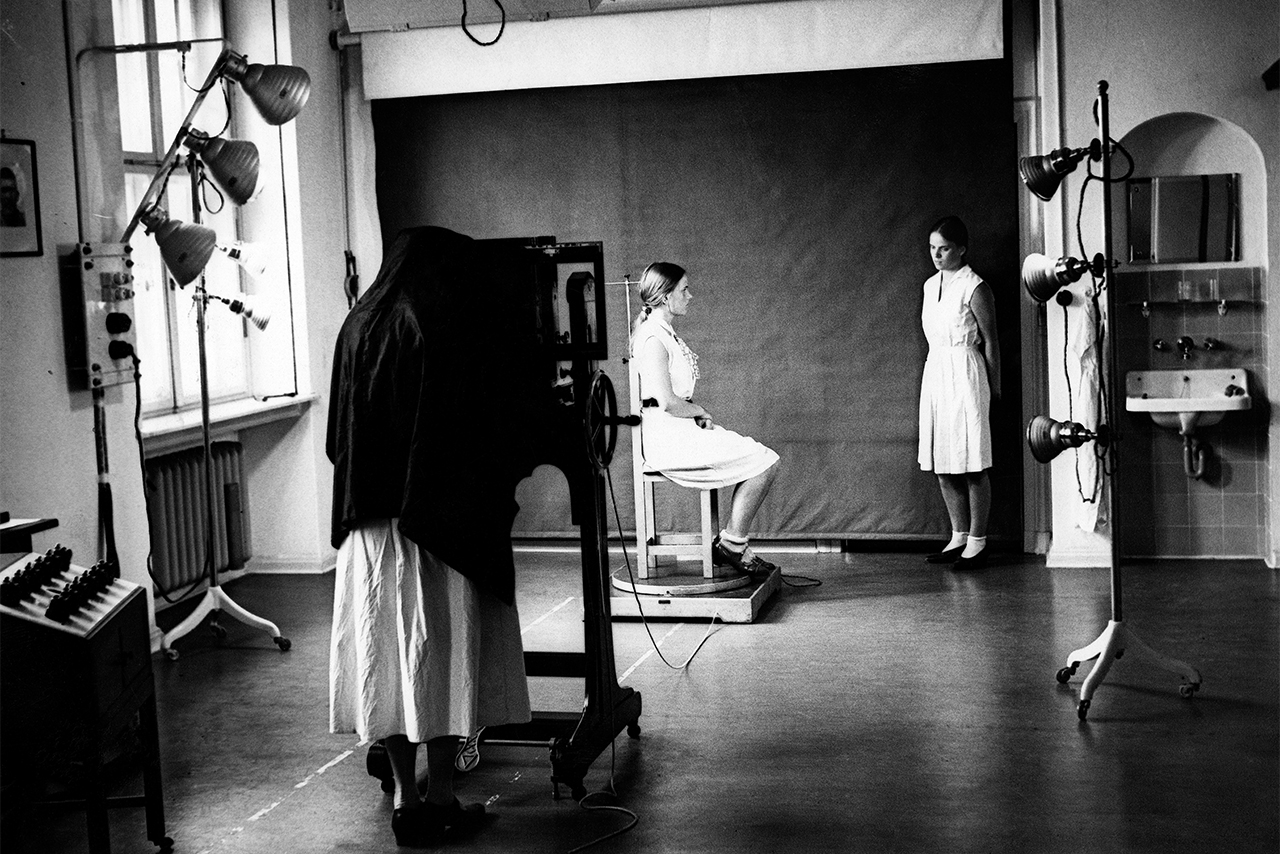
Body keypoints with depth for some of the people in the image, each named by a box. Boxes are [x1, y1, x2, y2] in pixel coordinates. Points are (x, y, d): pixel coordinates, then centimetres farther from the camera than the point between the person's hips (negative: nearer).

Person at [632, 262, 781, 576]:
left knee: (761, 458, 4)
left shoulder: (664, 331, 16)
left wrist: (698, 411, 5)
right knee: (765, 463, -13)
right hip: (669, 438, -10)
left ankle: (729, 544, 4)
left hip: (680, 431, 10)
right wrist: (700, 411, -6)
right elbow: (667, 402, -24)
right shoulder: (654, 337, -17)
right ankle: (732, 545, -2)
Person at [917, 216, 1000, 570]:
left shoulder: (974, 288, -9)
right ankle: (959, 537, 18)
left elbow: (990, 341, -5)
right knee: (941, 465, 8)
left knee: (972, 465, -3)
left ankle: (977, 541, 4)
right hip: (934, 372, 7)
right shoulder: (930, 285, 12)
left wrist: (994, 388, -3)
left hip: (965, 375, -7)